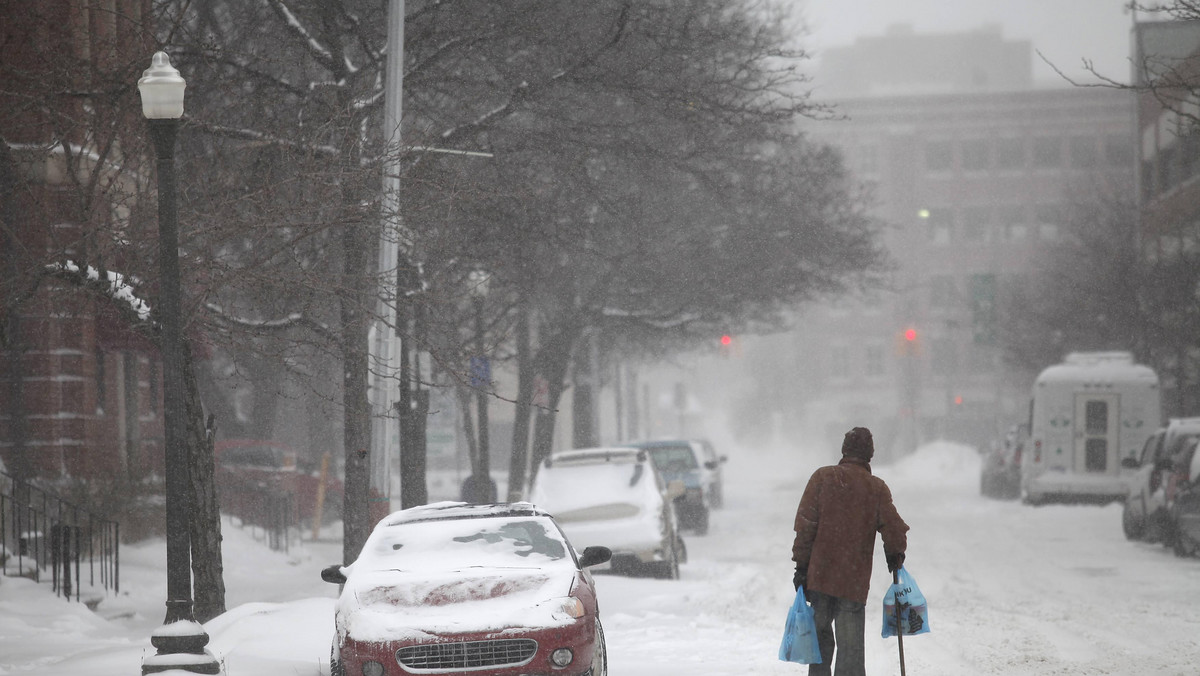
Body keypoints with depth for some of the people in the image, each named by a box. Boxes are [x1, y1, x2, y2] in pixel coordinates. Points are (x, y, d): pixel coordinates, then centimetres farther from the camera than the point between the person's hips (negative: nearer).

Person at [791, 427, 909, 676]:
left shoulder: (822, 477, 0)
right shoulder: (877, 487, -1)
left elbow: (806, 524, -3)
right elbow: (894, 530, -3)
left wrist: (801, 564, 1)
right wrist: (894, 556, 18)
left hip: (820, 573, 1)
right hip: (855, 580, -1)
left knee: (821, 637, 15)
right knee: (851, 646, 0)